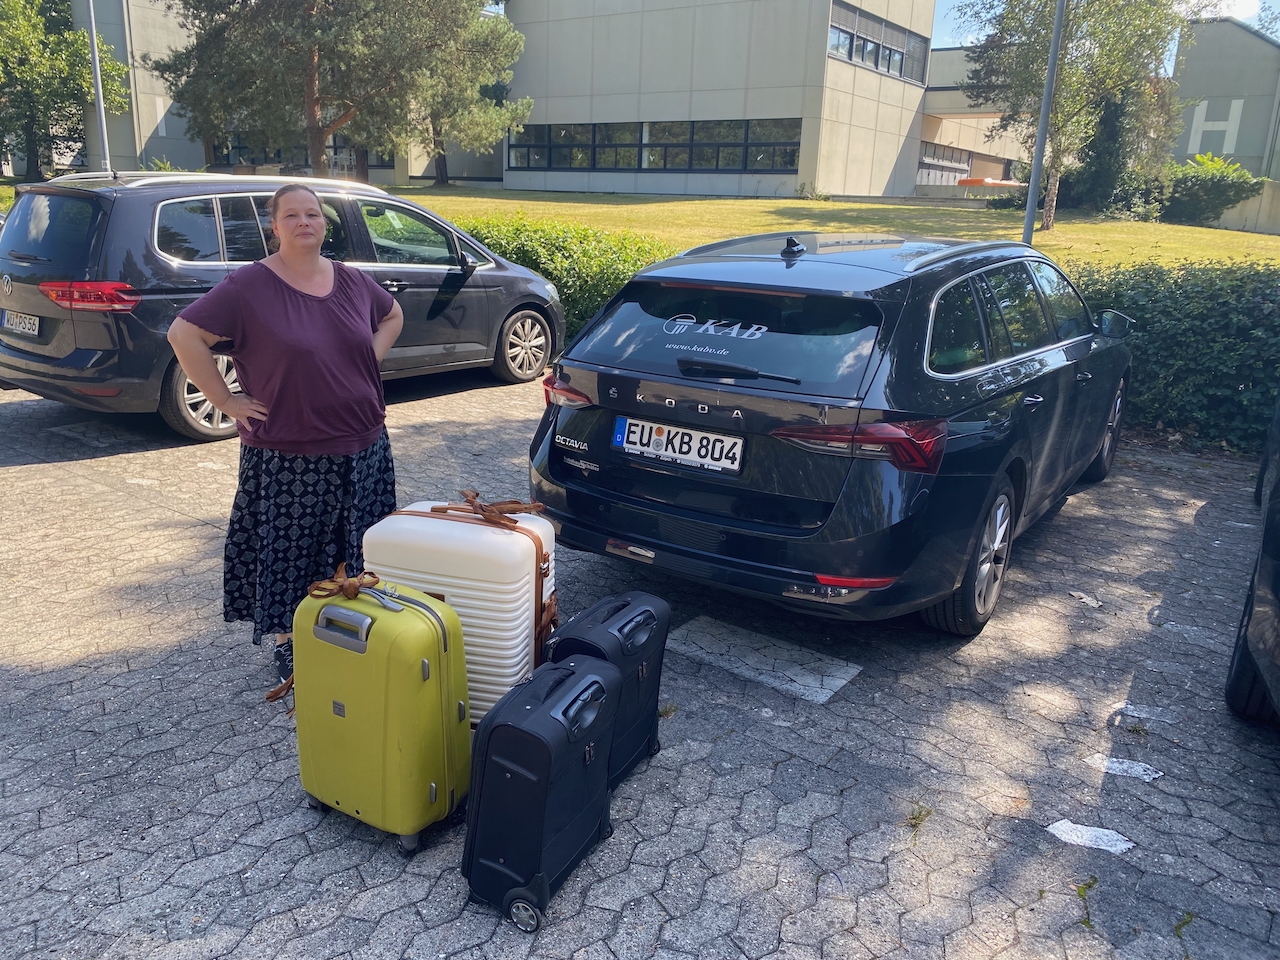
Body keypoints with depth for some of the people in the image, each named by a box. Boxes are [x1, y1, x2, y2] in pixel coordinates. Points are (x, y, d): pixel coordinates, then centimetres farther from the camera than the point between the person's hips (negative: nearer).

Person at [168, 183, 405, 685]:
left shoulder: (352, 281, 6)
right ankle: (289, 644, 23)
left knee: (356, 551, 14)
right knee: (288, 551, 6)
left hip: (362, 450, 5)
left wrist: (368, 361, 9)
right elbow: (185, 334, -10)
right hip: (287, 458, -4)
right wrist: (225, 399, -11)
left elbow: (392, 315, 24)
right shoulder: (248, 286, -9)